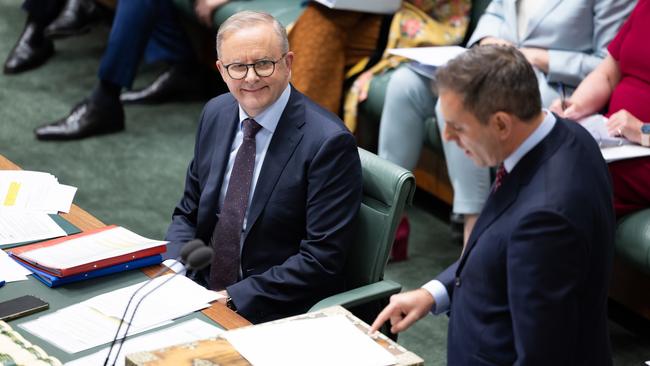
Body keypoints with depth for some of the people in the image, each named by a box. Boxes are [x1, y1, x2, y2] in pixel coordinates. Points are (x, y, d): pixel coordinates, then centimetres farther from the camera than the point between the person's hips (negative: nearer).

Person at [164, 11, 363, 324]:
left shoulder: (329, 142, -17)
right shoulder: (215, 114, 4)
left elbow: (322, 260, -18)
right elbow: (187, 215, 12)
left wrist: (231, 298, -20)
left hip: (276, 318, -6)